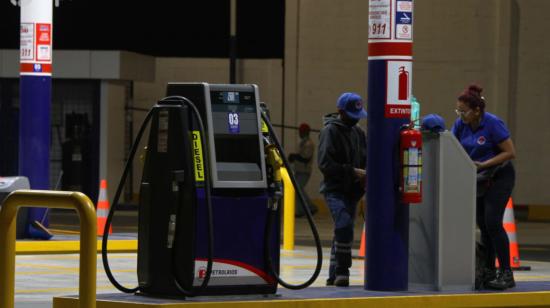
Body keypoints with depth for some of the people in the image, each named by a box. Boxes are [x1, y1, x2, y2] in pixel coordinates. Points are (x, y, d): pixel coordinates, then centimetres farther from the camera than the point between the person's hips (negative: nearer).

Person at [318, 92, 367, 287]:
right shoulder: (330, 131, -7)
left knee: (342, 232, 10)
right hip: (334, 189, -7)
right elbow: (325, 163, -15)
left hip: (352, 191, 7)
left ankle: (334, 276, 16)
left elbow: (365, 159, 22)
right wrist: (352, 172, -18)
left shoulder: (358, 132, 14)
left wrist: (364, 175, 0)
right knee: (344, 227, -22)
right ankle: (341, 271, -18)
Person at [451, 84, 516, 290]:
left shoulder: (493, 124, -20)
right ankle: (488, 273, 14)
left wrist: (483, 164, -23)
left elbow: (510, 153, -19)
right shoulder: (460, 124, -2)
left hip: (499, 176, -7)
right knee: (483, 225, 6)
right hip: (479, 179, 7)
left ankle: (506, 274, -13)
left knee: (492, 222, -16)